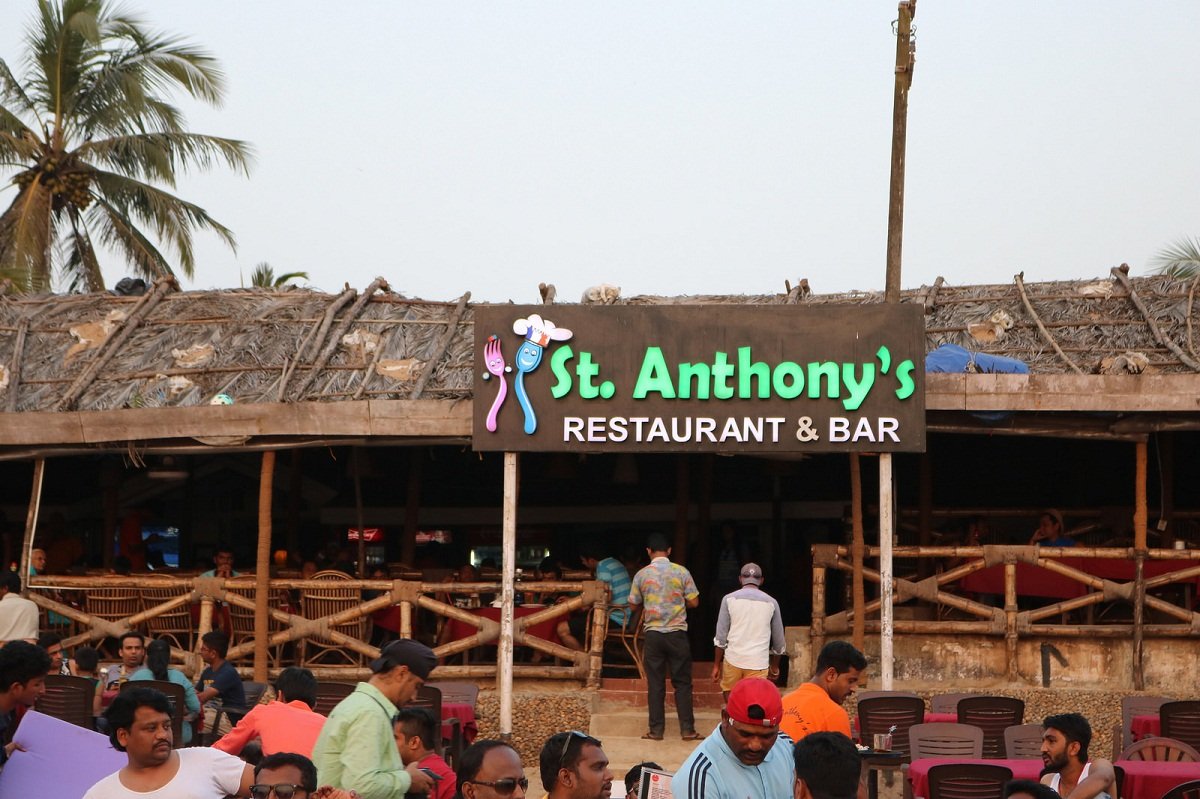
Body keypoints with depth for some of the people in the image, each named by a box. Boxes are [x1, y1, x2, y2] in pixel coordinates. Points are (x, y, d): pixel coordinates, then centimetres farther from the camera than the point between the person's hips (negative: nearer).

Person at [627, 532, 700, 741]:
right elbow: (694, 602, -1)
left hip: (653, 634, 1)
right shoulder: (681, 572, -5)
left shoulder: (641, 575, -2)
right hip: (677, 633, -1)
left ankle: (656, 730, 7)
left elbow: (634, 604, 7)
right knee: (682, 683, 6)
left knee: (655, 684, 6)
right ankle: (687, 729, 4)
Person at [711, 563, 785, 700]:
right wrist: (775, 667, 26)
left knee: (730, 698, 16)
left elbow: (721, 637, 0)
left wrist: (716, 665, 7)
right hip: (759, 663, 0)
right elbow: (778, 640, 13)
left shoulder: (729, 599, 3)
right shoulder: (771, 602, 7)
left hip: (733, 659, 0)